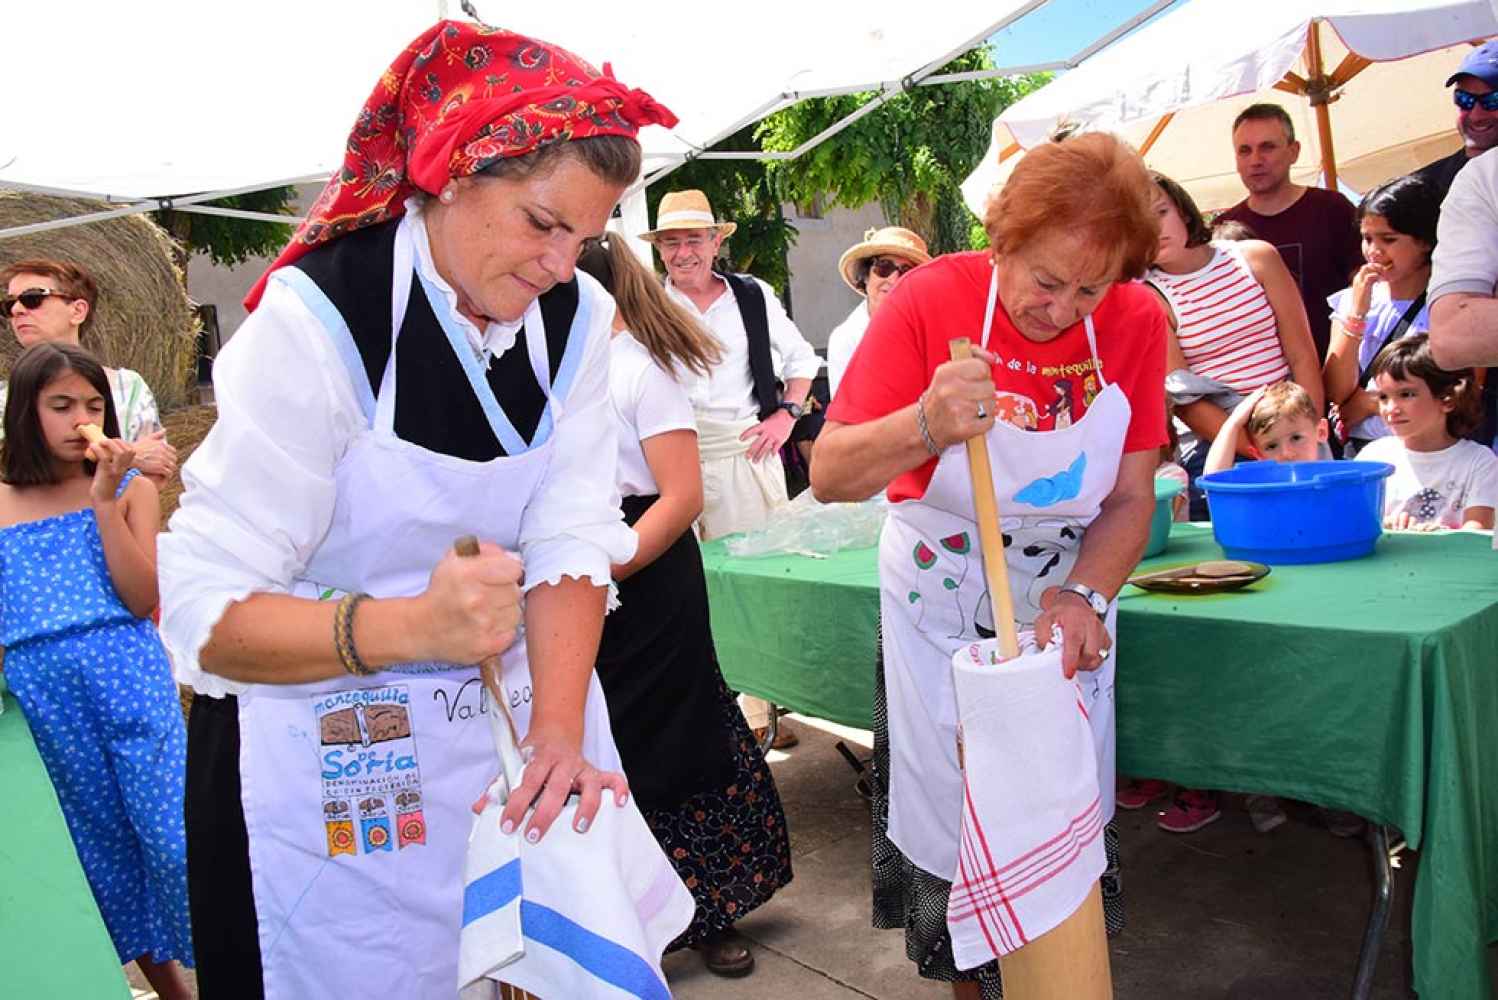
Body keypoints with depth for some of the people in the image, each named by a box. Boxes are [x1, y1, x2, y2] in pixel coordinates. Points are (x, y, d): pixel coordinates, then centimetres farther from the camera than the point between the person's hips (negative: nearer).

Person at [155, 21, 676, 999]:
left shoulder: (577, 315, -5)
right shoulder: (318, 318, -20)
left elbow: (571, 543, -9)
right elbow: (204, 610, -21)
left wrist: (560, 730, -21)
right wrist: (409, 626, -36)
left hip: (521, 707, 5)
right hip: (337, 761, -4)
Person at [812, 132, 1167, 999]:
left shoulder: (1137, 321, -11)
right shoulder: (932, 299, -20)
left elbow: (1132, 495, -6)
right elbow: (829, 475, -23)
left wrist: (1085, 596, -23)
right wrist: (925, 426, -41)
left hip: (1067, 607, 2)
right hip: (942, 610, -2)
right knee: (950, 833, 8)